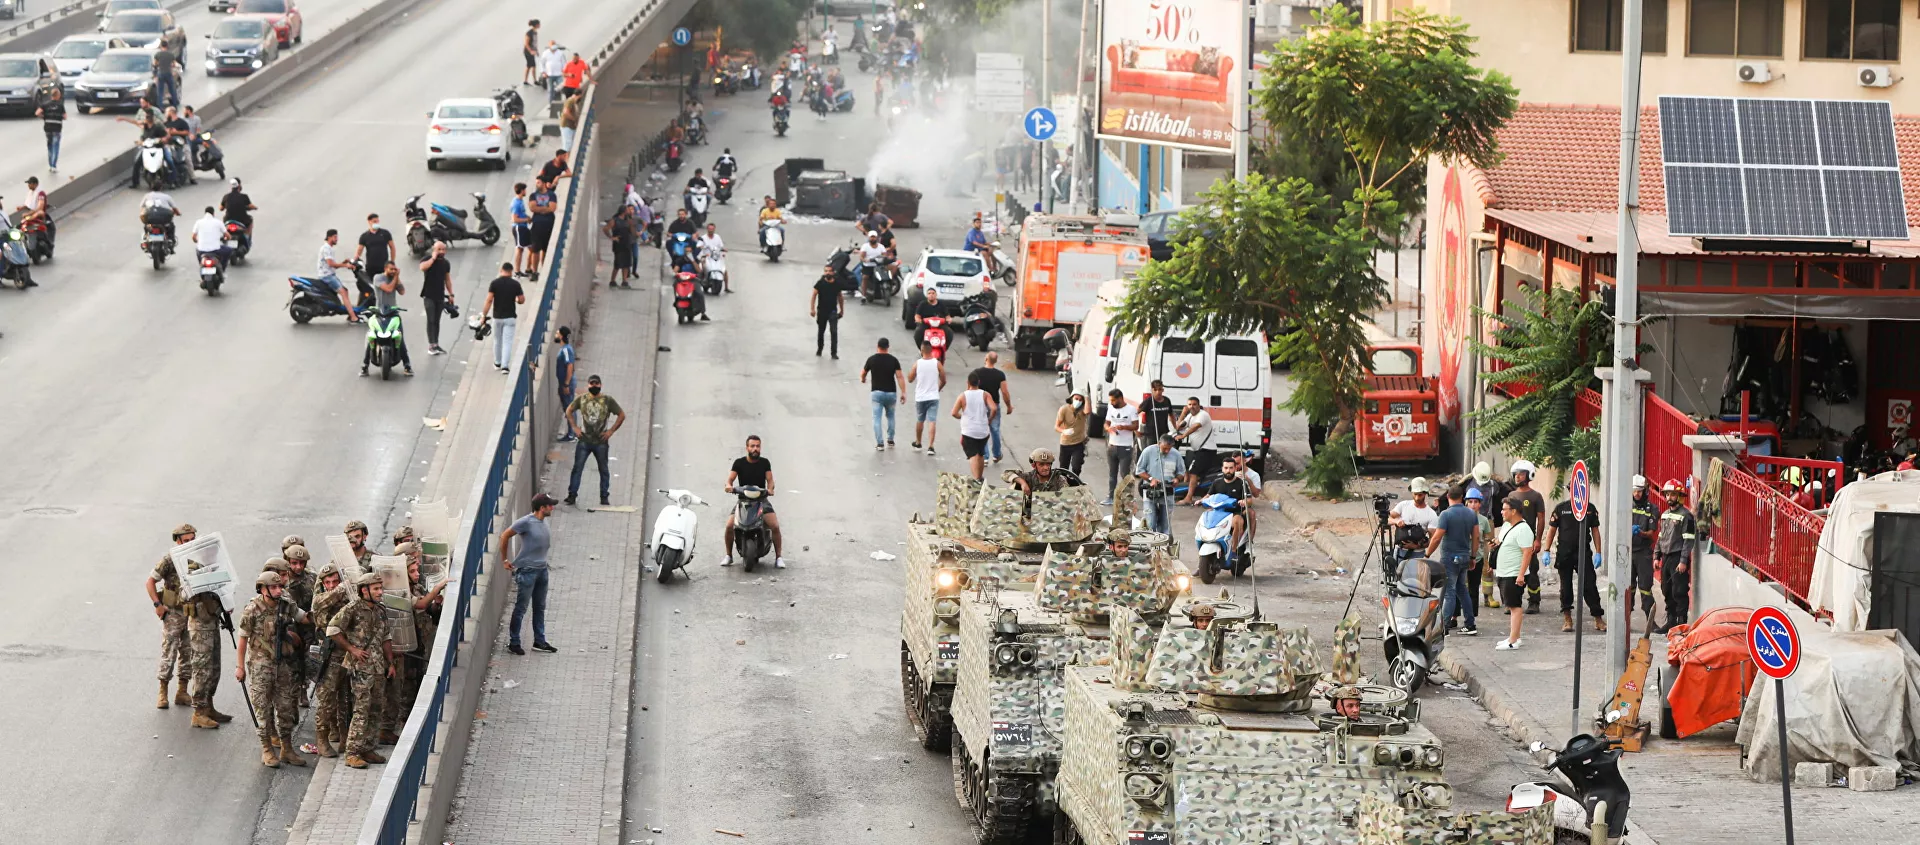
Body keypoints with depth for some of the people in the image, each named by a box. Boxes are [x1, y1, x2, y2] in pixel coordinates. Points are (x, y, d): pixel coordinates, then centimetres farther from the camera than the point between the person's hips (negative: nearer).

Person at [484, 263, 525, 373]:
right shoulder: (515, 284, -6)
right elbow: (522, 300, -2)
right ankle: (505, 366, -11)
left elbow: (489, 300, -12)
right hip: (509, 317, -1)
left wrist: (484, 315, -9)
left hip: (497, 316, 1)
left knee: (497, 340, 19)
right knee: (507, 342, -1)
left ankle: (497, 363, 31)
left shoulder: (494, 283, -7)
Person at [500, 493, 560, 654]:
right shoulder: (526, 522, -17)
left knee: (540, 607, 15)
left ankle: (540, 641, 24)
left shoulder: (544, 523, 6)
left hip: (541, 569, 8)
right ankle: (514, 642, 9)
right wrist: (505, 560, -5)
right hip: (527, 571, -8)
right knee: (521, 608, 0)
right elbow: (505, 536, -10)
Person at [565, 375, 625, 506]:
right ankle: (572, 495, 2)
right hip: (584, 440, 0)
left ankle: (604, 497, 16)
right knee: (577, 468, -3)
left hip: (601, 441, 0)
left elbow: (622, 415, 2)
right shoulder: (581, 399, 1)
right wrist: (574, 427, 3)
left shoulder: (607, 400, -3)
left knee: (603, 470, 6)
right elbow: (569, 411, 15)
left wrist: (611, 431, -5)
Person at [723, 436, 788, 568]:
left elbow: (770, 479, -3)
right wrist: (729, 486, -30)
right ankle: (728, 556, -1)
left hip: (761, 499, 0)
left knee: (775, 526, -21)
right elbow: (730, 479, -6)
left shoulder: (765, 463, 5)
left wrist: (770, 489, -26)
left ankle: (779, 557, -9)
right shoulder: (739, 463, 2)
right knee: (729, 526, -20)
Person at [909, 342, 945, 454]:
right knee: (932, 421, -3)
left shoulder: (917, 364, -7)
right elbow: (943, 381, 0)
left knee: (920, 420, 19)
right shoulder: (937, 364, -6)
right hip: (933, 397, -1)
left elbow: (910, 379, 3)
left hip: (920, 397, 1)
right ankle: (930, 446, -13)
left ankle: (918, 442, 35)